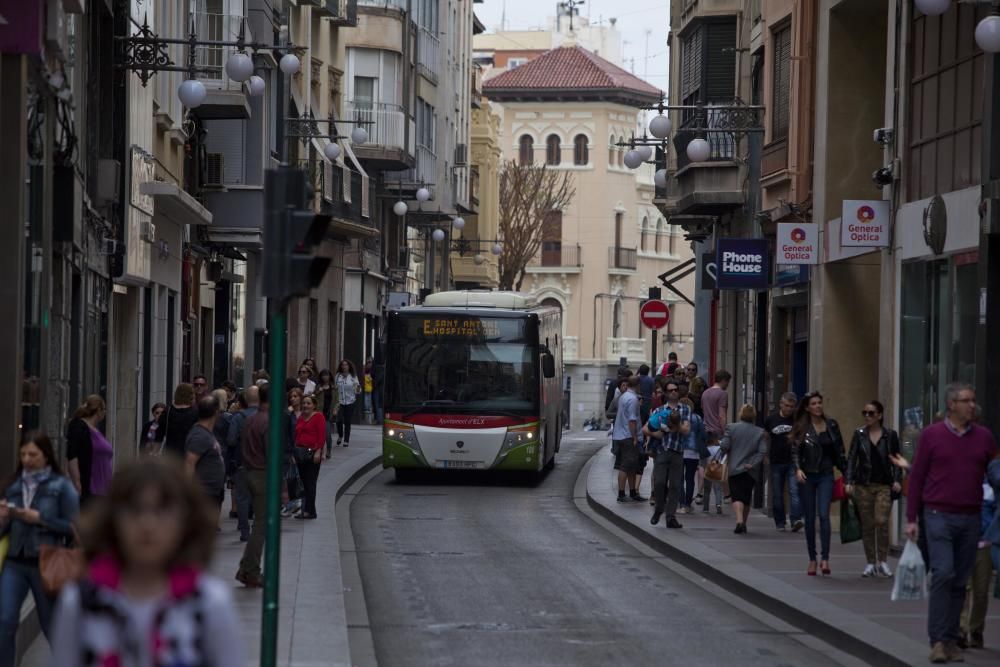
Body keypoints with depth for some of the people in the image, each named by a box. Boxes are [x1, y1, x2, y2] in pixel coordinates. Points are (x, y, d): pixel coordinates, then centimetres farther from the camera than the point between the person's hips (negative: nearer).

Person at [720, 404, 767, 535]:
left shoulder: (731, 428, -4)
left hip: (734, 469, -2)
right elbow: (763, 451, -8)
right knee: (747, 498, 15)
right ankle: (743, 524, 20)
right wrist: (752, 463, -7)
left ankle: (739, 520, -28)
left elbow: (725, 446, -9)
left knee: (737, 496, -7)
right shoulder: (759, 432, 2)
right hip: (750, 470, 2)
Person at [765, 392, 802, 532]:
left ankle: (796, 520, -23)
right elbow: (765, 438, 17)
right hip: (776, 462, 2)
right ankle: (780, 522, 17)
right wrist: (766, 455, 11)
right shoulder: (771, 419, 5)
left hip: (793, 462, -2)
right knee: (777, 494, 7)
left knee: (794, 491, -15)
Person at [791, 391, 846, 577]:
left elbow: (839, 451, 11)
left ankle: (825, 558, -17)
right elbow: (795, 451, -3)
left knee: (824, 515, -16)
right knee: (809, 519, 6)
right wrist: (798, 469, -20)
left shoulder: (831, 425, 6)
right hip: (807, 476, 0)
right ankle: (812, 560, 15)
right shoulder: (801, 428, 2)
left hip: (826, 476, 0)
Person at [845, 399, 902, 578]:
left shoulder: (890, 435, 3)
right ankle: (871, 563, 13)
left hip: (884, 485, -2)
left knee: (881, 521, -14)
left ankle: (882, 561, -1)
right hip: (864, 485, 2)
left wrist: (896, 480, -5)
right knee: (867, 525, 4)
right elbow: (851, 458, 3)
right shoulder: (859, 434, 5)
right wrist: (848, 481, -8)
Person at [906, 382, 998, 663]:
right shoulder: (931, 435, -1)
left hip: (971, 519, 3)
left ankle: (951, 640, 14)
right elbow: (917, 477, 3)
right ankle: (937, 641, -10)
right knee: (943, 574, -13)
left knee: (960, 581, 6)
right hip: (939, 516, -3)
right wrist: (911, 519, 0)